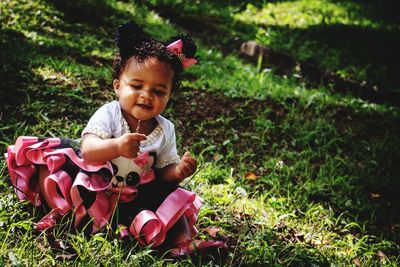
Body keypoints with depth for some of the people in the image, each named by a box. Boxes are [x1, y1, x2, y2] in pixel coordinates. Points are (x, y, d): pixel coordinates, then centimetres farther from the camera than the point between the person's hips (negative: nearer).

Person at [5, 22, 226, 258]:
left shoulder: (166, 131, -5)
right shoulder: (108, 115, -17)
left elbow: (164, 172, 1)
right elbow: (88, 150, -31)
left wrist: (178, 171, -23)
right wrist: (116, 147, -51)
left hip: (132, 197, 3)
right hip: (90, 187, -3)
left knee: (173, 201, -16)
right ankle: (61, 211, -17)